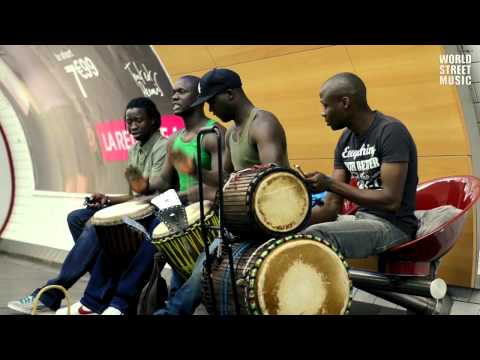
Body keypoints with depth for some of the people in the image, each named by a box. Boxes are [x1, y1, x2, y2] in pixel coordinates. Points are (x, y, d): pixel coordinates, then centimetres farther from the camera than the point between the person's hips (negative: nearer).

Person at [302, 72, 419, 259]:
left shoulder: (390, 132, -15)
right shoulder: (346, 139, 8)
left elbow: (391, 200, -23)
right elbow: (332, 206, 7)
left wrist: (330, 184, -22)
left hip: (393, 226, -8)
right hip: (361, 218, 8)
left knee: (316, 236, -29)